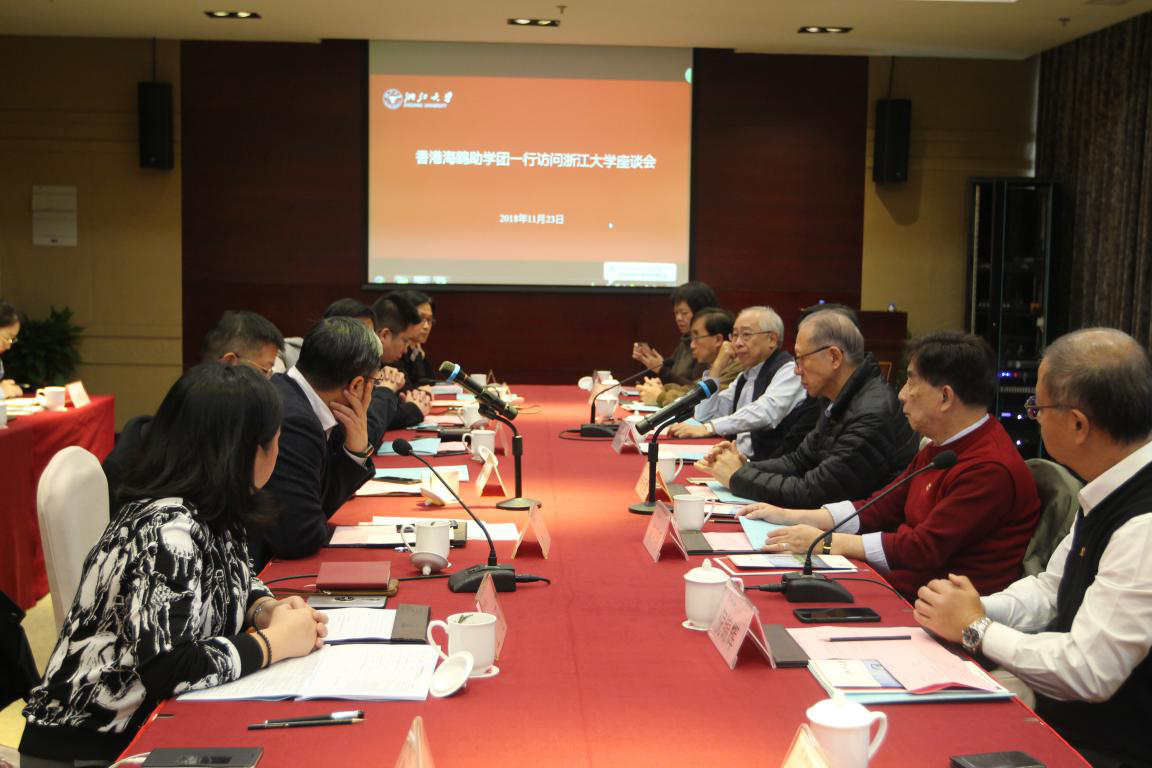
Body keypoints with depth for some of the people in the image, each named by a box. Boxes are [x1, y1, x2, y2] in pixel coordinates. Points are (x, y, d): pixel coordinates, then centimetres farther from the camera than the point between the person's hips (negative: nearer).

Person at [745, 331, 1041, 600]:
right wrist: (791, 517, 7)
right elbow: (882, 508, 15)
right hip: (900, 584, 9)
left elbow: (926, 548, -22)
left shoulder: (990, 469, -20)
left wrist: (826, 542, -18)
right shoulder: (937, 450, 14)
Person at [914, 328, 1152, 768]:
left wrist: (975, 629, -11)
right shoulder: (1114, 493, 4)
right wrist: (977, 610, -3)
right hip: (1059, 716, 8)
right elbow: (1050, 589, 16)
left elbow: (1089, 673, -25)